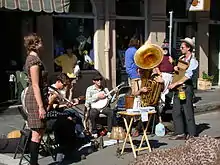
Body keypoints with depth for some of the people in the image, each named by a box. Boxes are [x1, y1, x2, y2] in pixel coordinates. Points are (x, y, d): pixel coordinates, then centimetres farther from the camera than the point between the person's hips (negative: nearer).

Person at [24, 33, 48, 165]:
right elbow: (35, 86, -19)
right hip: (36, 99, -10)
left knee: (39, 133, 13)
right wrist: (41, 106, -21)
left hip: (36, 99, 10)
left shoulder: (32, 58, 16)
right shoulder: (34, 59, -14)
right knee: (37, 134, -5)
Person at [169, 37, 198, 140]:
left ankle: (191, 134, 9)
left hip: (186, 87, -8)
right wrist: (175, 68, 2)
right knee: (176, 111, 5)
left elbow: (188, 75, -17)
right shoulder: (181, 58, 16)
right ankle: (180, 133, 11)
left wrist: (175, 84, -19)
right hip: (178, 88, 8)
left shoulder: (192, 61, -8)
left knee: (187, 111, -1)